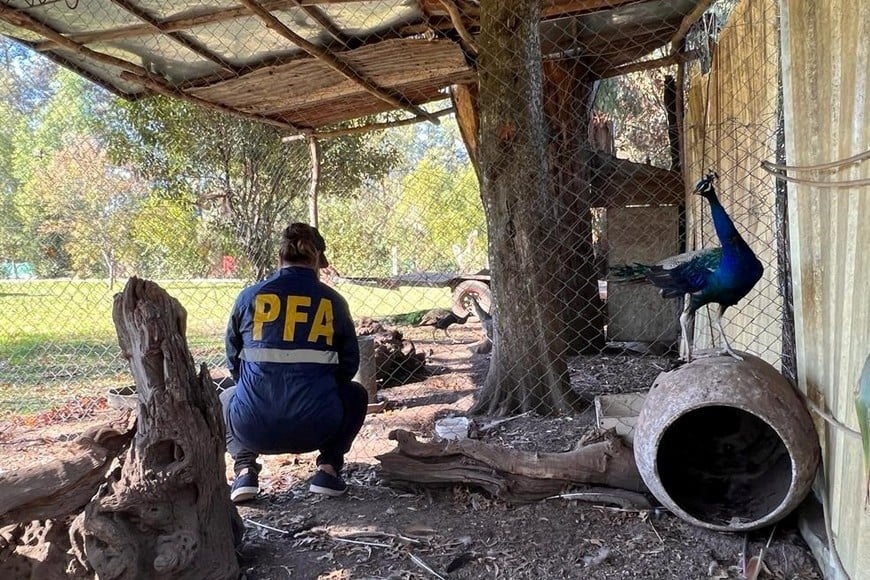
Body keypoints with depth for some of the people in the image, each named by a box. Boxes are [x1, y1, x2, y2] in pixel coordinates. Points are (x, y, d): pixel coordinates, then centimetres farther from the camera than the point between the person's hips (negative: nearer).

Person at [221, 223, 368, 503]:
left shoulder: (249, 297, 2)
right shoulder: (333, 301, 2)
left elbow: (232, 359, 13)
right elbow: (349, 364, 10)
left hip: (253, 429, 1)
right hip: (317, 429, -1)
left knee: (224, 399, 35)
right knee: (356, 396, 31)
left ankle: (245, 470, 13)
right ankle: (328, 468, 13)